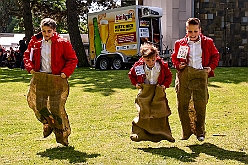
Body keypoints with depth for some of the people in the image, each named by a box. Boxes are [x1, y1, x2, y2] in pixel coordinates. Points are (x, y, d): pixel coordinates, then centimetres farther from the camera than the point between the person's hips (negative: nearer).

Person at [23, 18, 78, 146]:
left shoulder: (62, 43, -4)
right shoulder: (35, 42, 7)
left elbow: (72, 59, 0)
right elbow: (27, 56, 20)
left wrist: (65, 73, -12)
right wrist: (30, 68, 3)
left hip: (57, 79, -3)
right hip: (39, 78, 4)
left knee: (56, 108, -4)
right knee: (38, 104, -1)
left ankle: (62, 135, 11)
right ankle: (48, 123, 29)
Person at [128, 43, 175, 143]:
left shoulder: (162, 65, -9)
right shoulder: (138, 66, -9)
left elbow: (169, 75, 8)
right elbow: (131, 74, 12)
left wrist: (165, 85, -6)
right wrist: (136, 84, 1)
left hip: (158, 91, 1)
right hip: (144, 92, -1)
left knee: (161, 112, 1)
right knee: (144, 113, -5)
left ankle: (162, 134, 12)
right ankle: (138, 133, 6)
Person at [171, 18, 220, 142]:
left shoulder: (207, 42, 10)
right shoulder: (180, 43, 10)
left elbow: (215, 55, 19)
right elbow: (174, 57, 21)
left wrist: (211, 67, 4)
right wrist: (178, 65, 1)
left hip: (200, 74, -1)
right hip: (184, 75, 1)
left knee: (200, 104, -4)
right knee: (182, 105, 1)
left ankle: (200, 132, 11)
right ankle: (186, 132, 14)